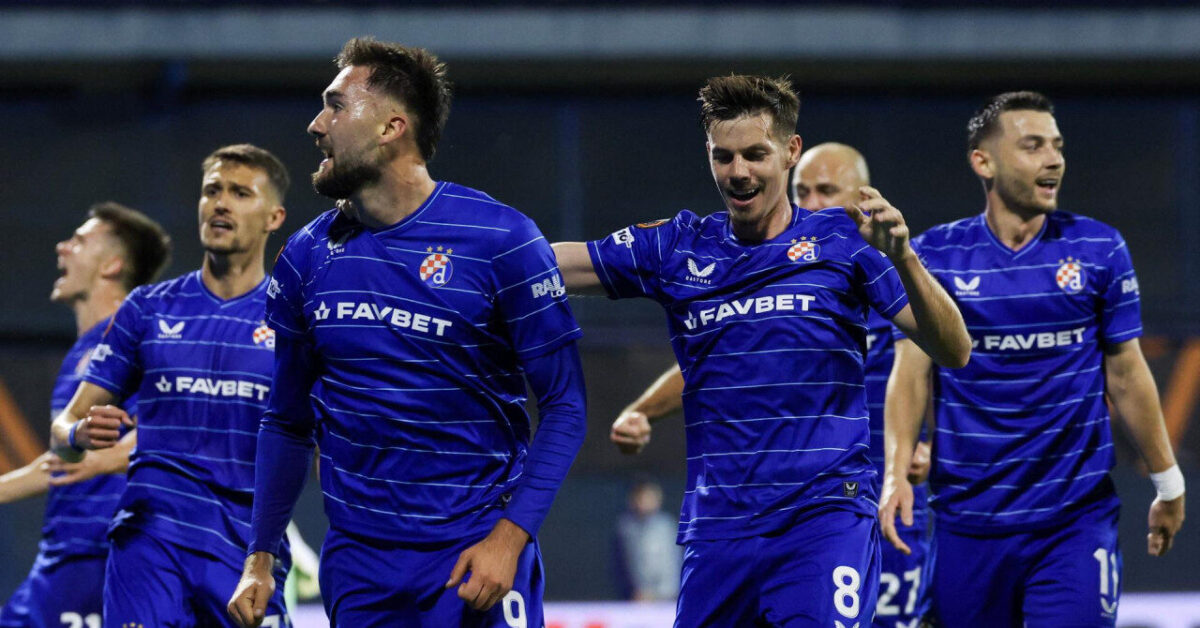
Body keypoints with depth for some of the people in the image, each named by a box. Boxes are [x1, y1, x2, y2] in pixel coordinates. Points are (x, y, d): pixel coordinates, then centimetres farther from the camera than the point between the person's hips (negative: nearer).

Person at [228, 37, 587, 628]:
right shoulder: (307, 256, 6)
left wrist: (510, 538, -17)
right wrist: (259, 561, 10)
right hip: (356, 565, 4)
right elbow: (287, 421, 14)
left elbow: (564, 406, -8)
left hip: (474, 555, -4)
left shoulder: (500, 240, -8)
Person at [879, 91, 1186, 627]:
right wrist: (896, 471, -14)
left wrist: (1167, 483, 12)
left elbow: (1126, 374, 9)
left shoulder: (1099, 250, 3)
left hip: (1076, 519, -1)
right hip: (967, 519, 1)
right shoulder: (934, 255, 2)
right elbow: (911, 371, 0)